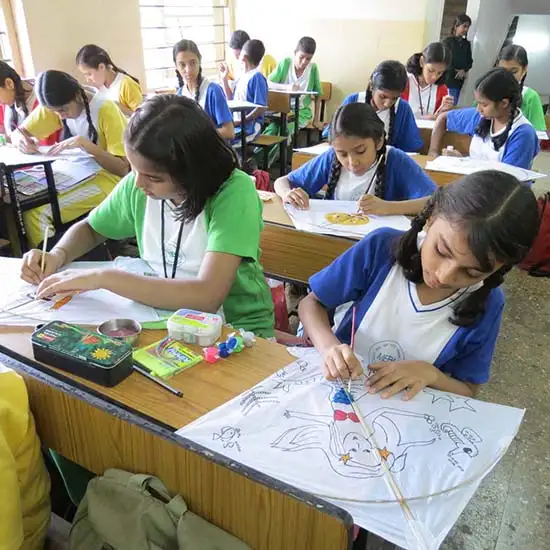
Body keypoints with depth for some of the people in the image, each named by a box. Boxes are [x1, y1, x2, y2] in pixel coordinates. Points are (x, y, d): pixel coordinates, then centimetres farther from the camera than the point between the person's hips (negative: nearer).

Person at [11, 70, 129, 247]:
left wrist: (86, 144, -34)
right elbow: (17, 132, 5)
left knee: (36, 212, -23)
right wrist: (21, 139, -19)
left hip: (107, 177, -7)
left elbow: (123, 169, -23)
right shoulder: (57, 105, -2)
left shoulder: (105, 110, -20)